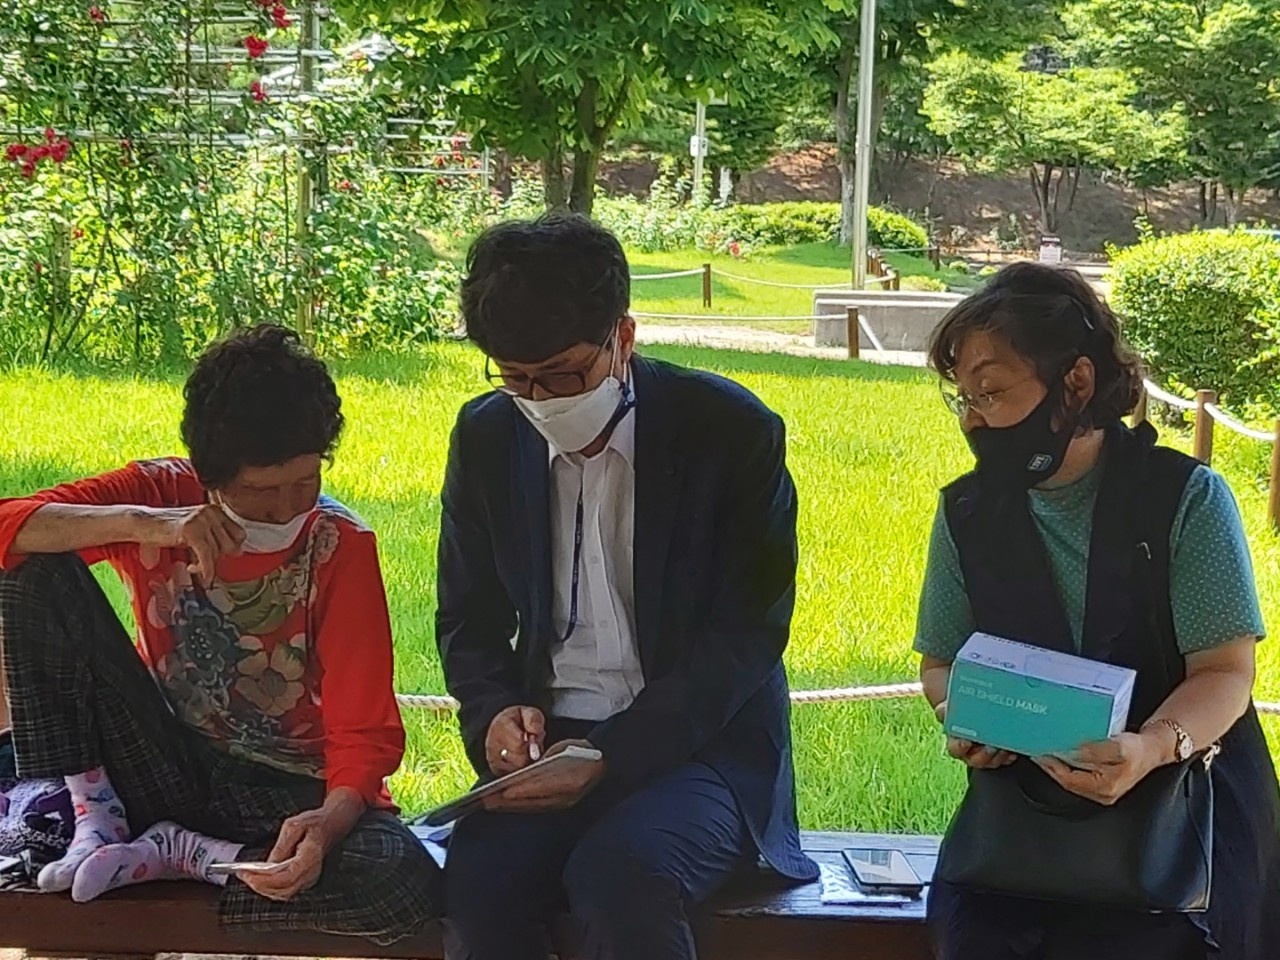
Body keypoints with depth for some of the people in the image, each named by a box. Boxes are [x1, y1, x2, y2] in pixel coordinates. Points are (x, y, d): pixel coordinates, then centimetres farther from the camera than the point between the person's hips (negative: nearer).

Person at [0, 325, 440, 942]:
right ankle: (97, 818, -9)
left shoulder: (341, 547, -11)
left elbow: (365, 733, -13)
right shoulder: (163, 494, -6)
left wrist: (330, 821, -34)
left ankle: (177, 851, -14)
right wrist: (142, 526, -31)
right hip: (162, 767, 1)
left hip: (287, 791, -1)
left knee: (407, 883, -35)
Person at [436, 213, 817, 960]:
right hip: (547, 742, 3)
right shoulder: (487, 437, 5)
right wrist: (495, 712, -9)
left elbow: (748, 634, -8)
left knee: (622, 872, -35)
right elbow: (469, 620, 14)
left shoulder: (732, 431, -7)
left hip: (700, 745, -3)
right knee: (478, 877, -28)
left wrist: (613, 756, -20)